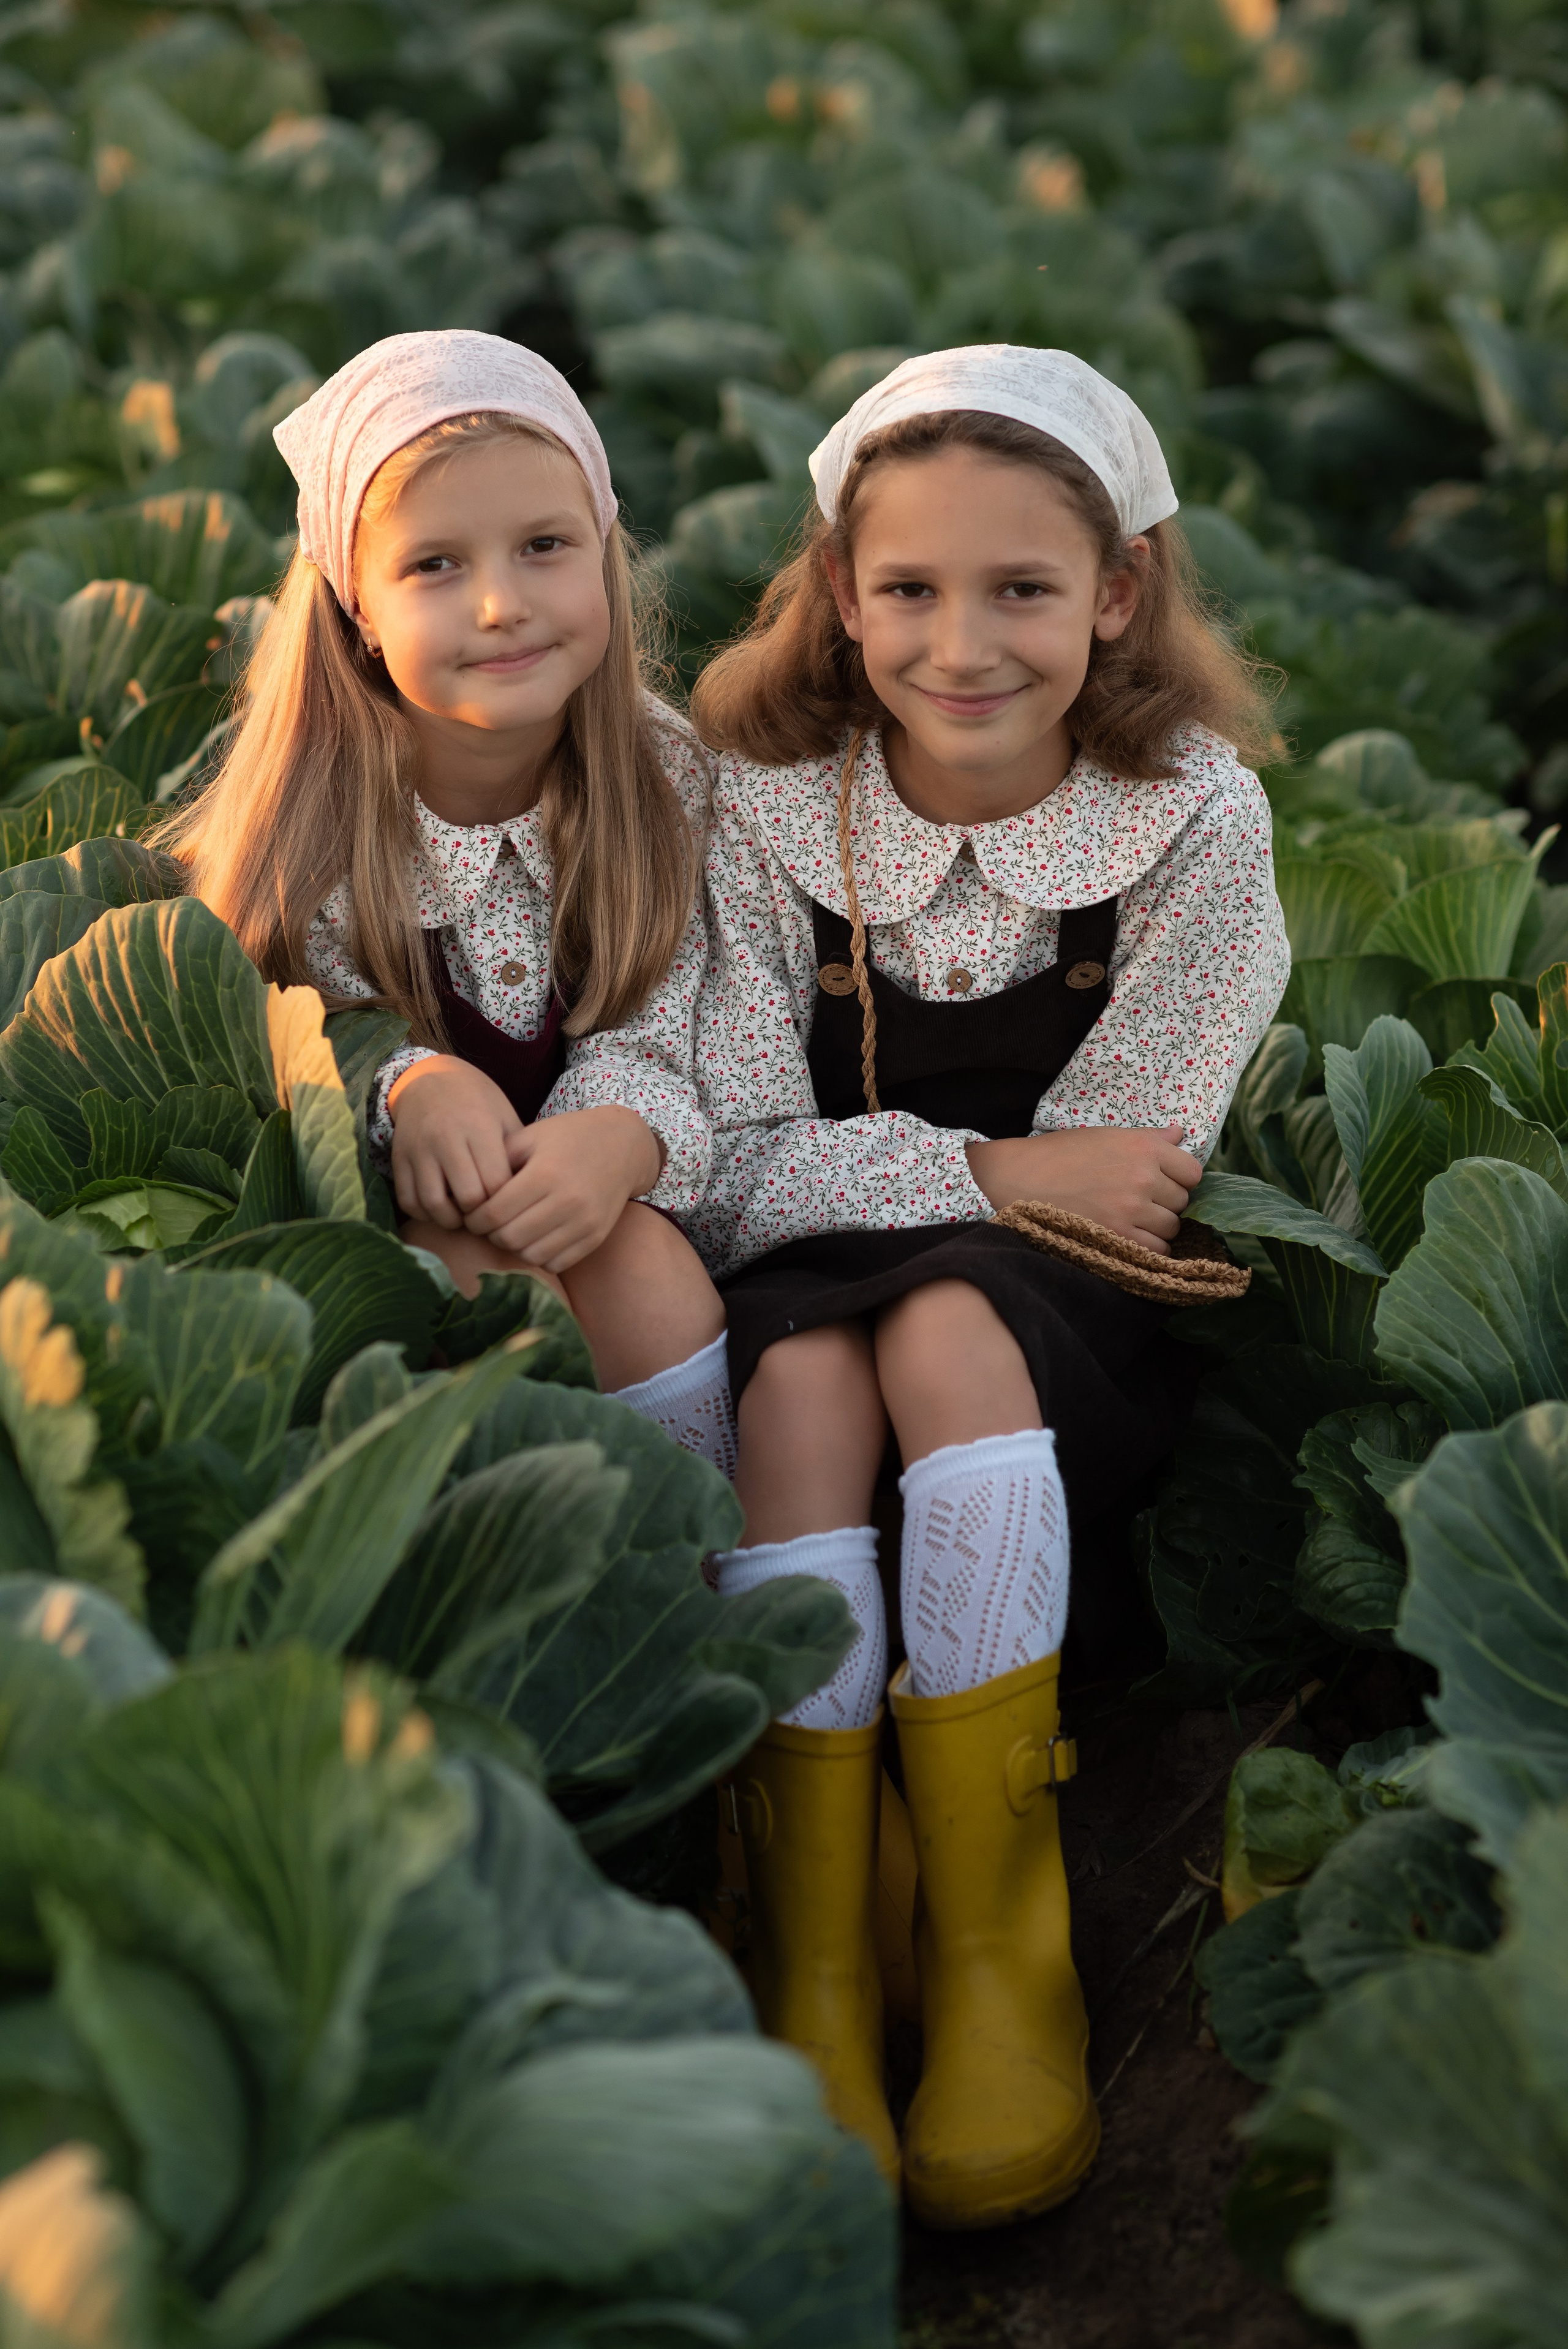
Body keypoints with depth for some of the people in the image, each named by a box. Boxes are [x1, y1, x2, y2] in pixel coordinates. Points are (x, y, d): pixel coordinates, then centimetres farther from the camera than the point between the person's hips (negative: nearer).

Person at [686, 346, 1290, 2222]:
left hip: (1068, 1333, -1)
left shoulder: (1195, 818, -7)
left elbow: (1120, 1185, -11)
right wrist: (988, 1170, -21)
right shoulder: (761, 811, -5)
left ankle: (999, 1945, -26)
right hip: (812, 1302, 1)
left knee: (945, 1329, -33)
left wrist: (856, 1171, -15)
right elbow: (730, 1171, -10)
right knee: (799, 1371, -33)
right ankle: (809, 1966, -26)